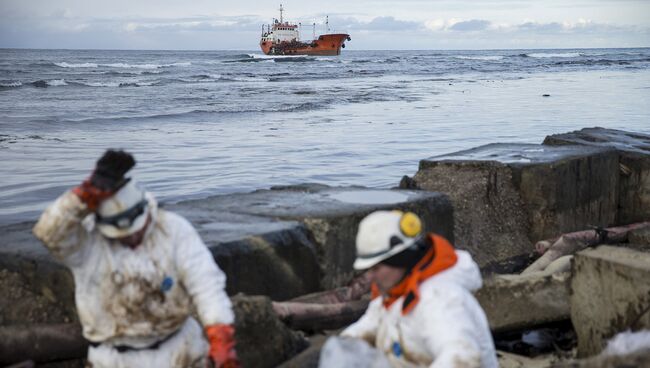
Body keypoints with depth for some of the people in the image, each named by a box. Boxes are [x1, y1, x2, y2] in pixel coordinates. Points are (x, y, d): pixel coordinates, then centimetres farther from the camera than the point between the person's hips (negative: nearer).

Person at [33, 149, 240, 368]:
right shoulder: (86, 240, -14)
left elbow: (206, 283, -22)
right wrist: (93, 191, -46)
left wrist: (221, 339, -35)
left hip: (177, 348, 1)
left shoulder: (174, 230, -13)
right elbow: (50, 231, -35)